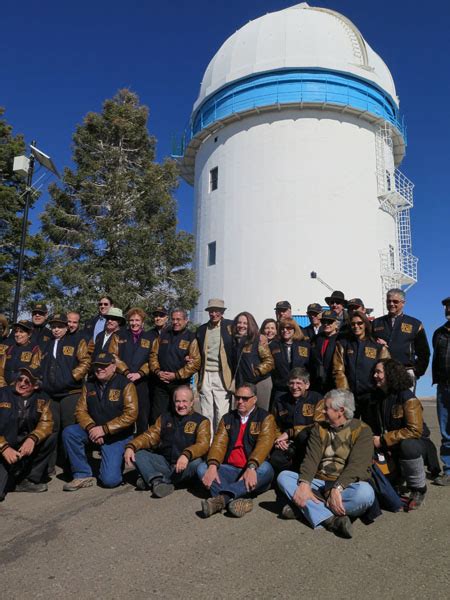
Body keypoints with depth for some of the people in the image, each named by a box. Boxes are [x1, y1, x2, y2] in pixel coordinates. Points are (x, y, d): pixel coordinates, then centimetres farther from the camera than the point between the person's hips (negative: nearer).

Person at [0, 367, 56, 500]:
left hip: (25, 443, 4)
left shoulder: (41, 399, 1)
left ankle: (29, 479, -5)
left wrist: (32, 439, -26)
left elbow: (46, 423, -6)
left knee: (51, 438, -20)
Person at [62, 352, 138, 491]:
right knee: (68, 432, -23)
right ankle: (82, 475, -8)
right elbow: (80, 410, 2)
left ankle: (116, 461, 20)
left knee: (110, 479, -17)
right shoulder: (89, 384, 5)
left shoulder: (125, 384, -11)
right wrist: (91, 427, -18)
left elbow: (131, 414, -19)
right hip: (94, 430, 5)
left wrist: (104, 429, -21)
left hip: (117, 435, -5)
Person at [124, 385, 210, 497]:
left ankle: (153, 481, -27)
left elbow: (203, 444, -15)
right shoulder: (165, 418, 16)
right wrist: (131, 446, -12)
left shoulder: (201, 421, 1)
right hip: (164, 462, 3)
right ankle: (158, 482, -36)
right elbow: (150, 436, 8)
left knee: (196, 462, -34)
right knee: (137, 454, -15)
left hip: (183, 467, -3)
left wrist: (186, 455, -35)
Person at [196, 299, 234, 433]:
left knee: (221, 415, -3)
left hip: (222, 376, -3)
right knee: (206, 415, 8)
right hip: (205, 376, 3)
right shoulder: (202, 329, 12)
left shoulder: (230, 326, 1)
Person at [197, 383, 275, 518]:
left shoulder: (265, 418, 1)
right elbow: (219, 443, 0)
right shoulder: (227, 418, 13)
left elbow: (264, 444, -15)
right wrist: (213, 466, -20)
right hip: (229, 470, 4)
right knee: (202, 468, -19)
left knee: (265, 468, -34)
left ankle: (222, 498, -38)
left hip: (253, 473, -3)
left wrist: (251, 468, -32)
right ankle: (238, 501, -37)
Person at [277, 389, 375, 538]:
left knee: (365, 492, -35)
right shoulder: (319, 428, 11)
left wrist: (337, 489, -31)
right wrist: (304, 484, -20)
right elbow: (311, 458, -2)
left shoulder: (362, 430, -3)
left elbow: (356, 464, -17)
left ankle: (305, 507, -26)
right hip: (319, 483, 4)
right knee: (284, 476, -15)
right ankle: (331, 519, -29)